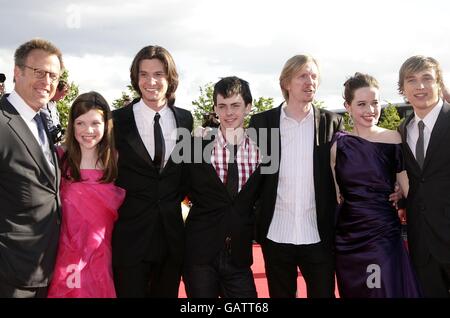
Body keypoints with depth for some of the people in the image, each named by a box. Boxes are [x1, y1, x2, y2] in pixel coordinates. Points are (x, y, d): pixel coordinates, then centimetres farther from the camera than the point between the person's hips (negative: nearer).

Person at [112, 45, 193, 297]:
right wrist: (118, 208, -1)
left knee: (167, 293, 14)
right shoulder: (118, 120, -4)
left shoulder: (185, 119, 5)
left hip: (173, 234, 3)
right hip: (131, 235, -3)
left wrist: (176, 198, 5)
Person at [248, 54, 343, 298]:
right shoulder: (262, 121, 2)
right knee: (280, 294, 13)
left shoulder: (331, 122, 3)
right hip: (276, 234, 0)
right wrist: (254, 220, 2)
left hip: (319, 234, 0)